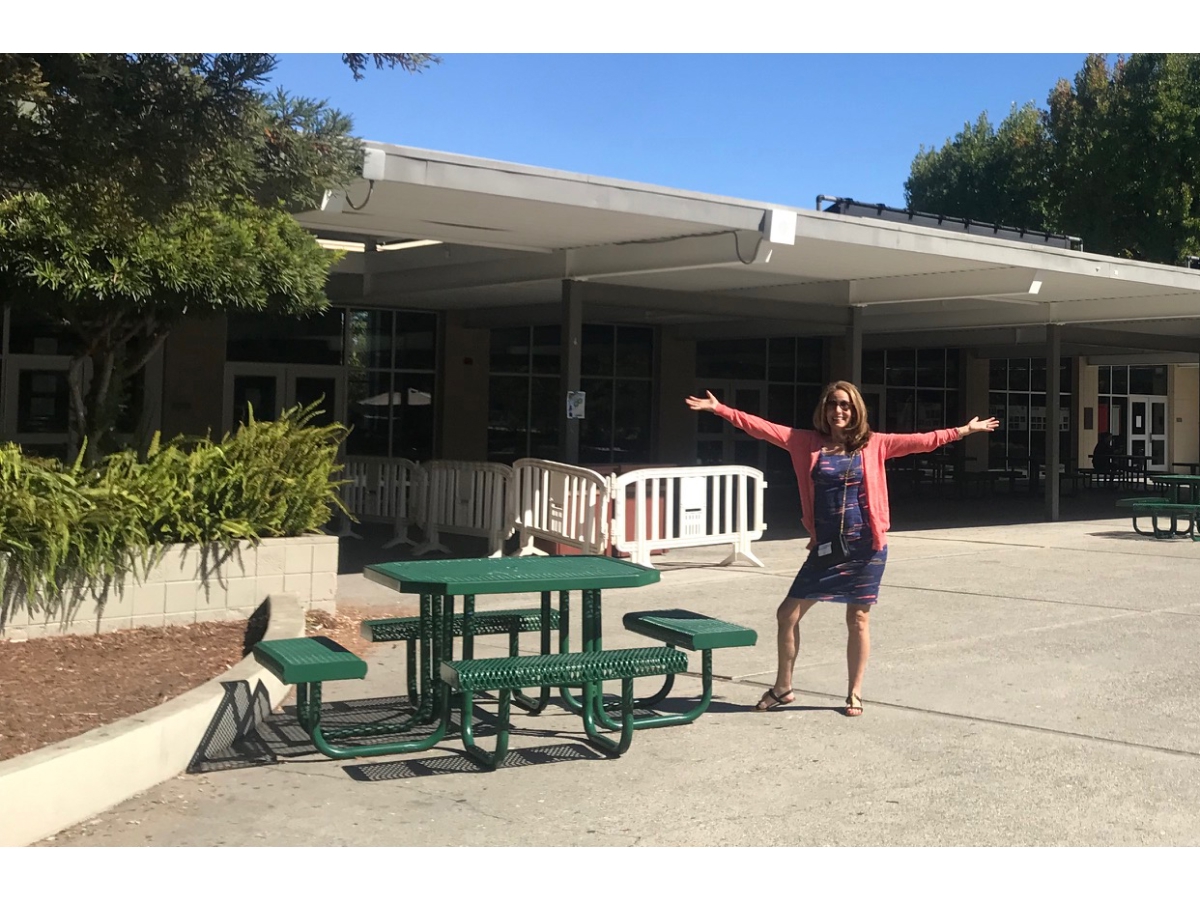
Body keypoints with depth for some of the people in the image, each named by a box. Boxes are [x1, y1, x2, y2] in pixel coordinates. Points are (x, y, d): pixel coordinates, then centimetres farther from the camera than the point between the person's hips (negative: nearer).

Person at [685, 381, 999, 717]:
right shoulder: (808, 442, 3)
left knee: (858, 619, 6)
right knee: (788, 613, 2)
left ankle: (854, 693, 22)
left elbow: (921, 441, 4)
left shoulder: (874, 444, 3)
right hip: (825, 547, 1)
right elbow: (764, 428, -2)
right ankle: (782, 688, 19)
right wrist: (720, 409, -9)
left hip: (865, 546, -1)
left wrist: (963, 430, 2)